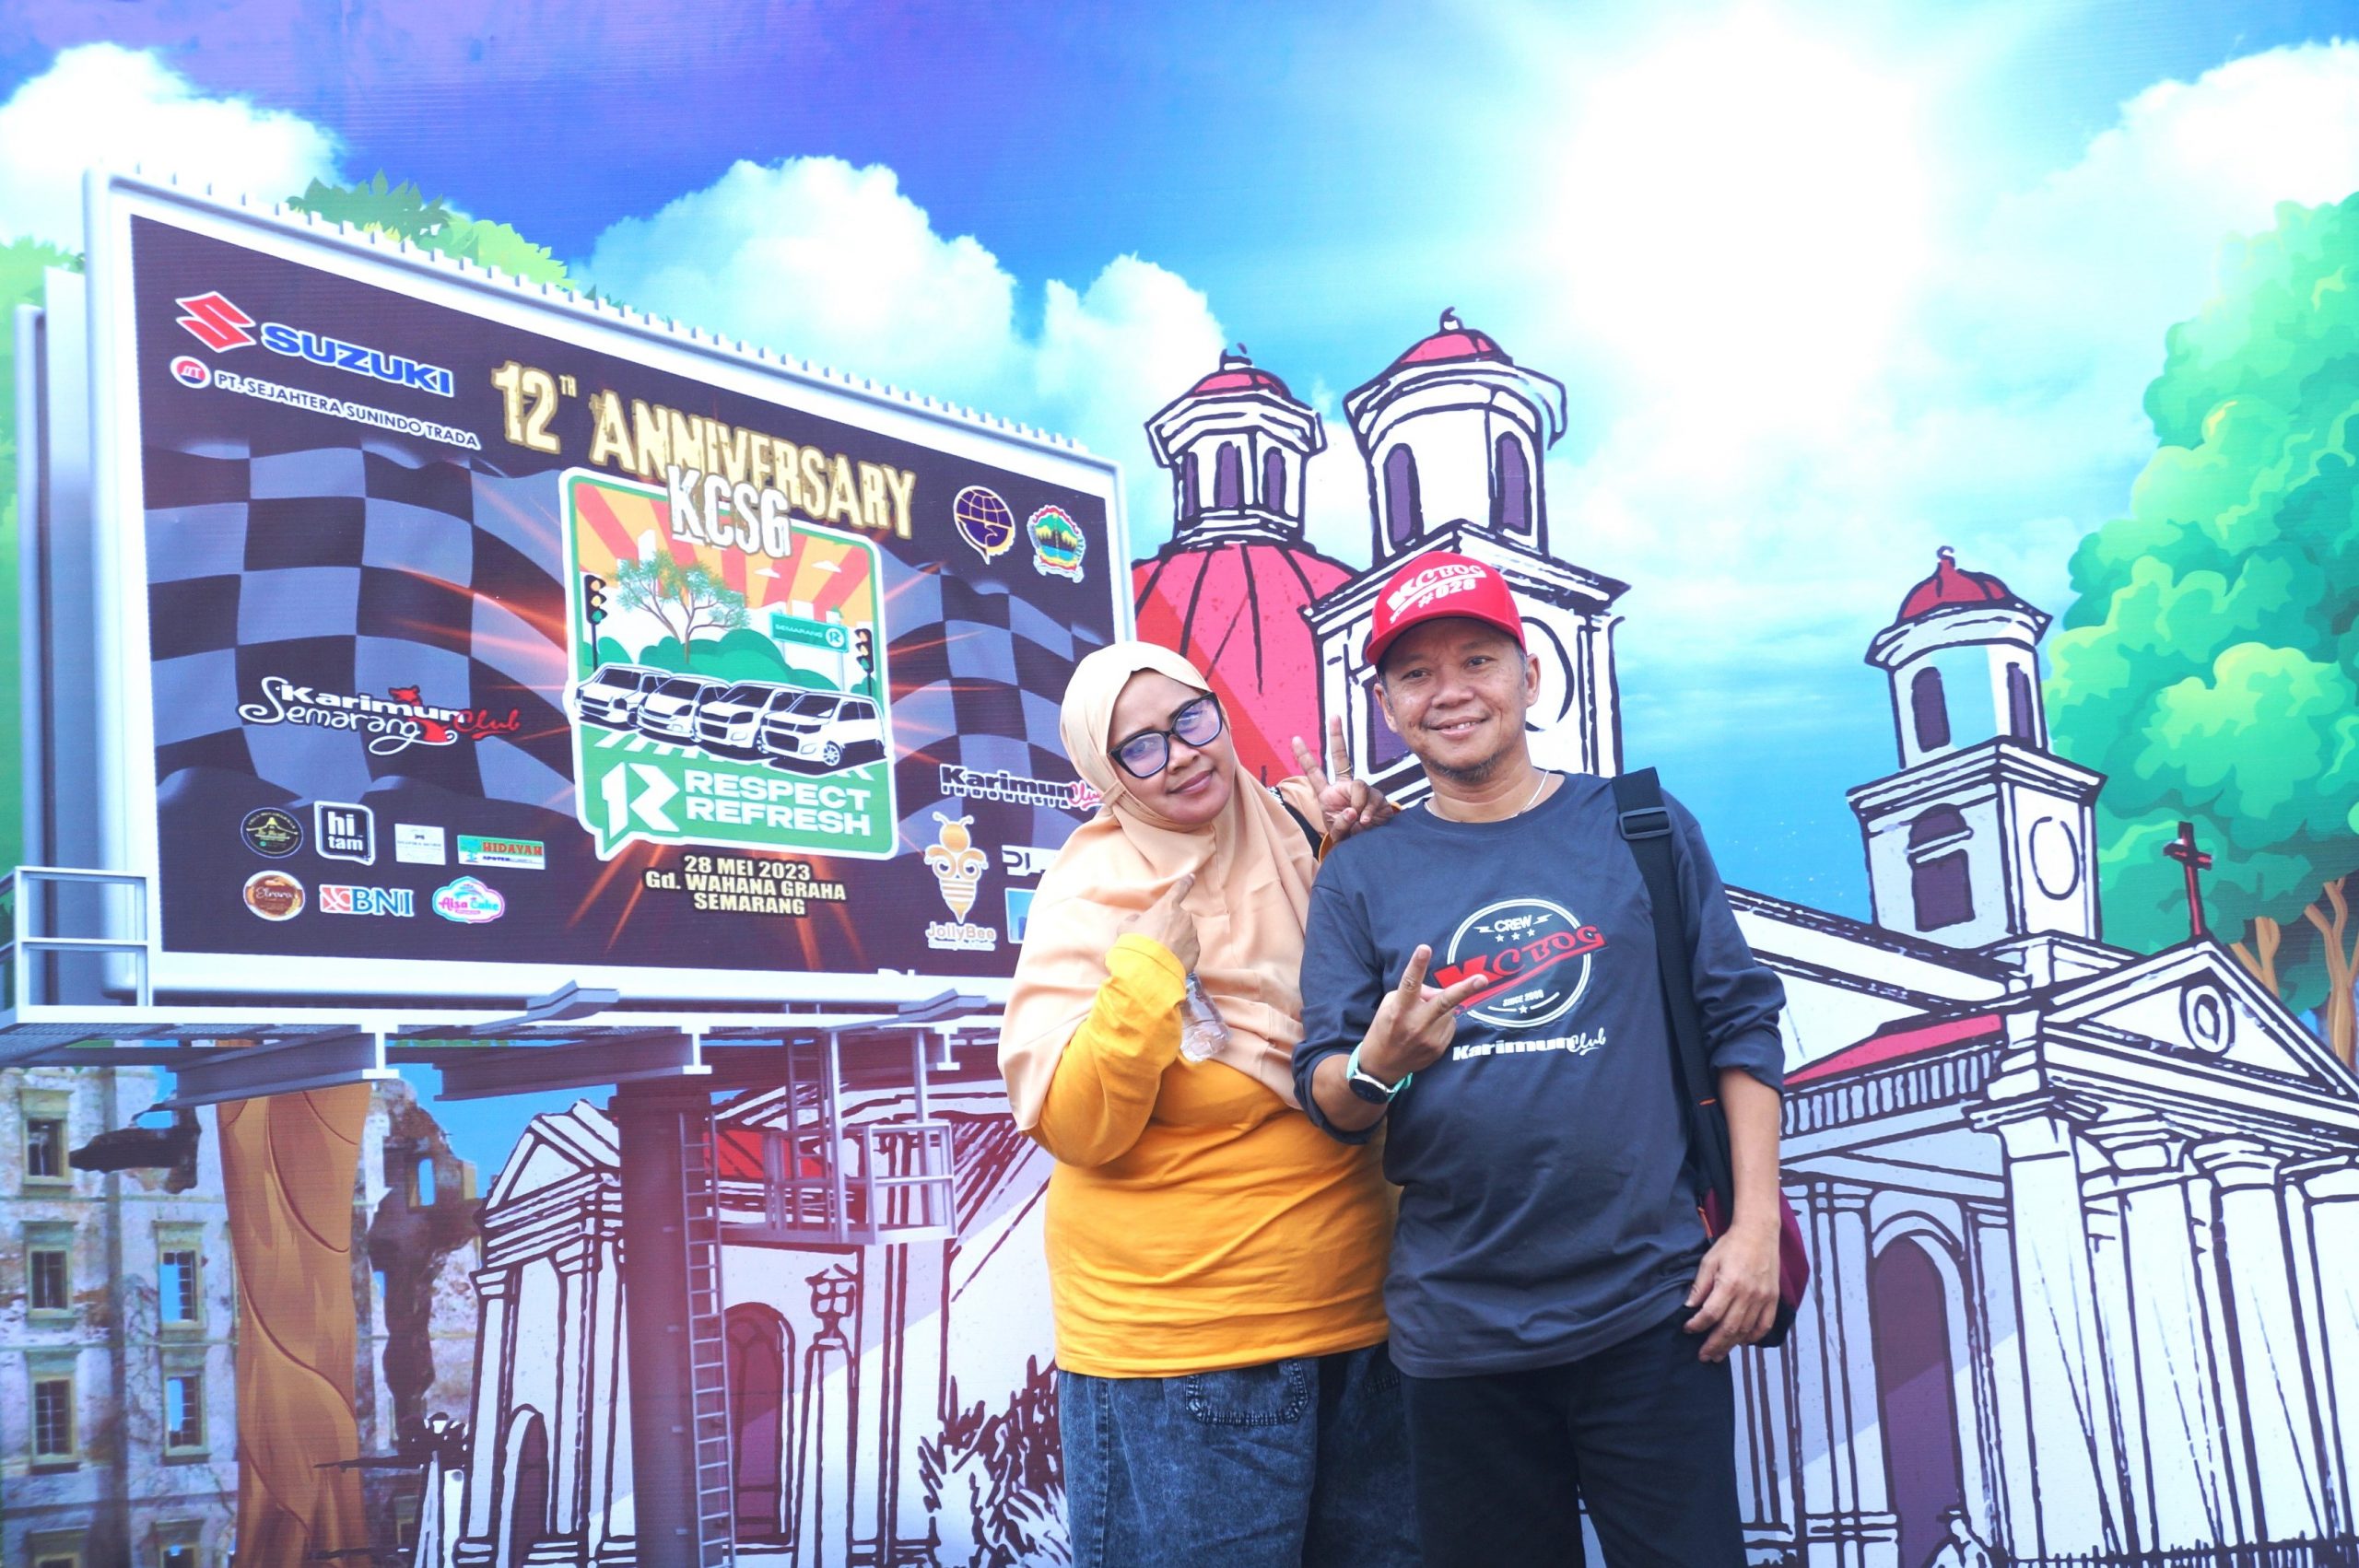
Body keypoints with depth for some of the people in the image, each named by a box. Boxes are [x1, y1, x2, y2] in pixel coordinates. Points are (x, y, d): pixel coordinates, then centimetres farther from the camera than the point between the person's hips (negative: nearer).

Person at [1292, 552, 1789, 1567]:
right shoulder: (1361, 875, 4)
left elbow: (1739, 1023, 5)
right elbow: (1325, 1101, 2)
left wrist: (1756, 1226, -3)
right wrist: (1379, 1064, -21)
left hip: (1649, 1307, -1)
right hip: (1457, 1329, 1)